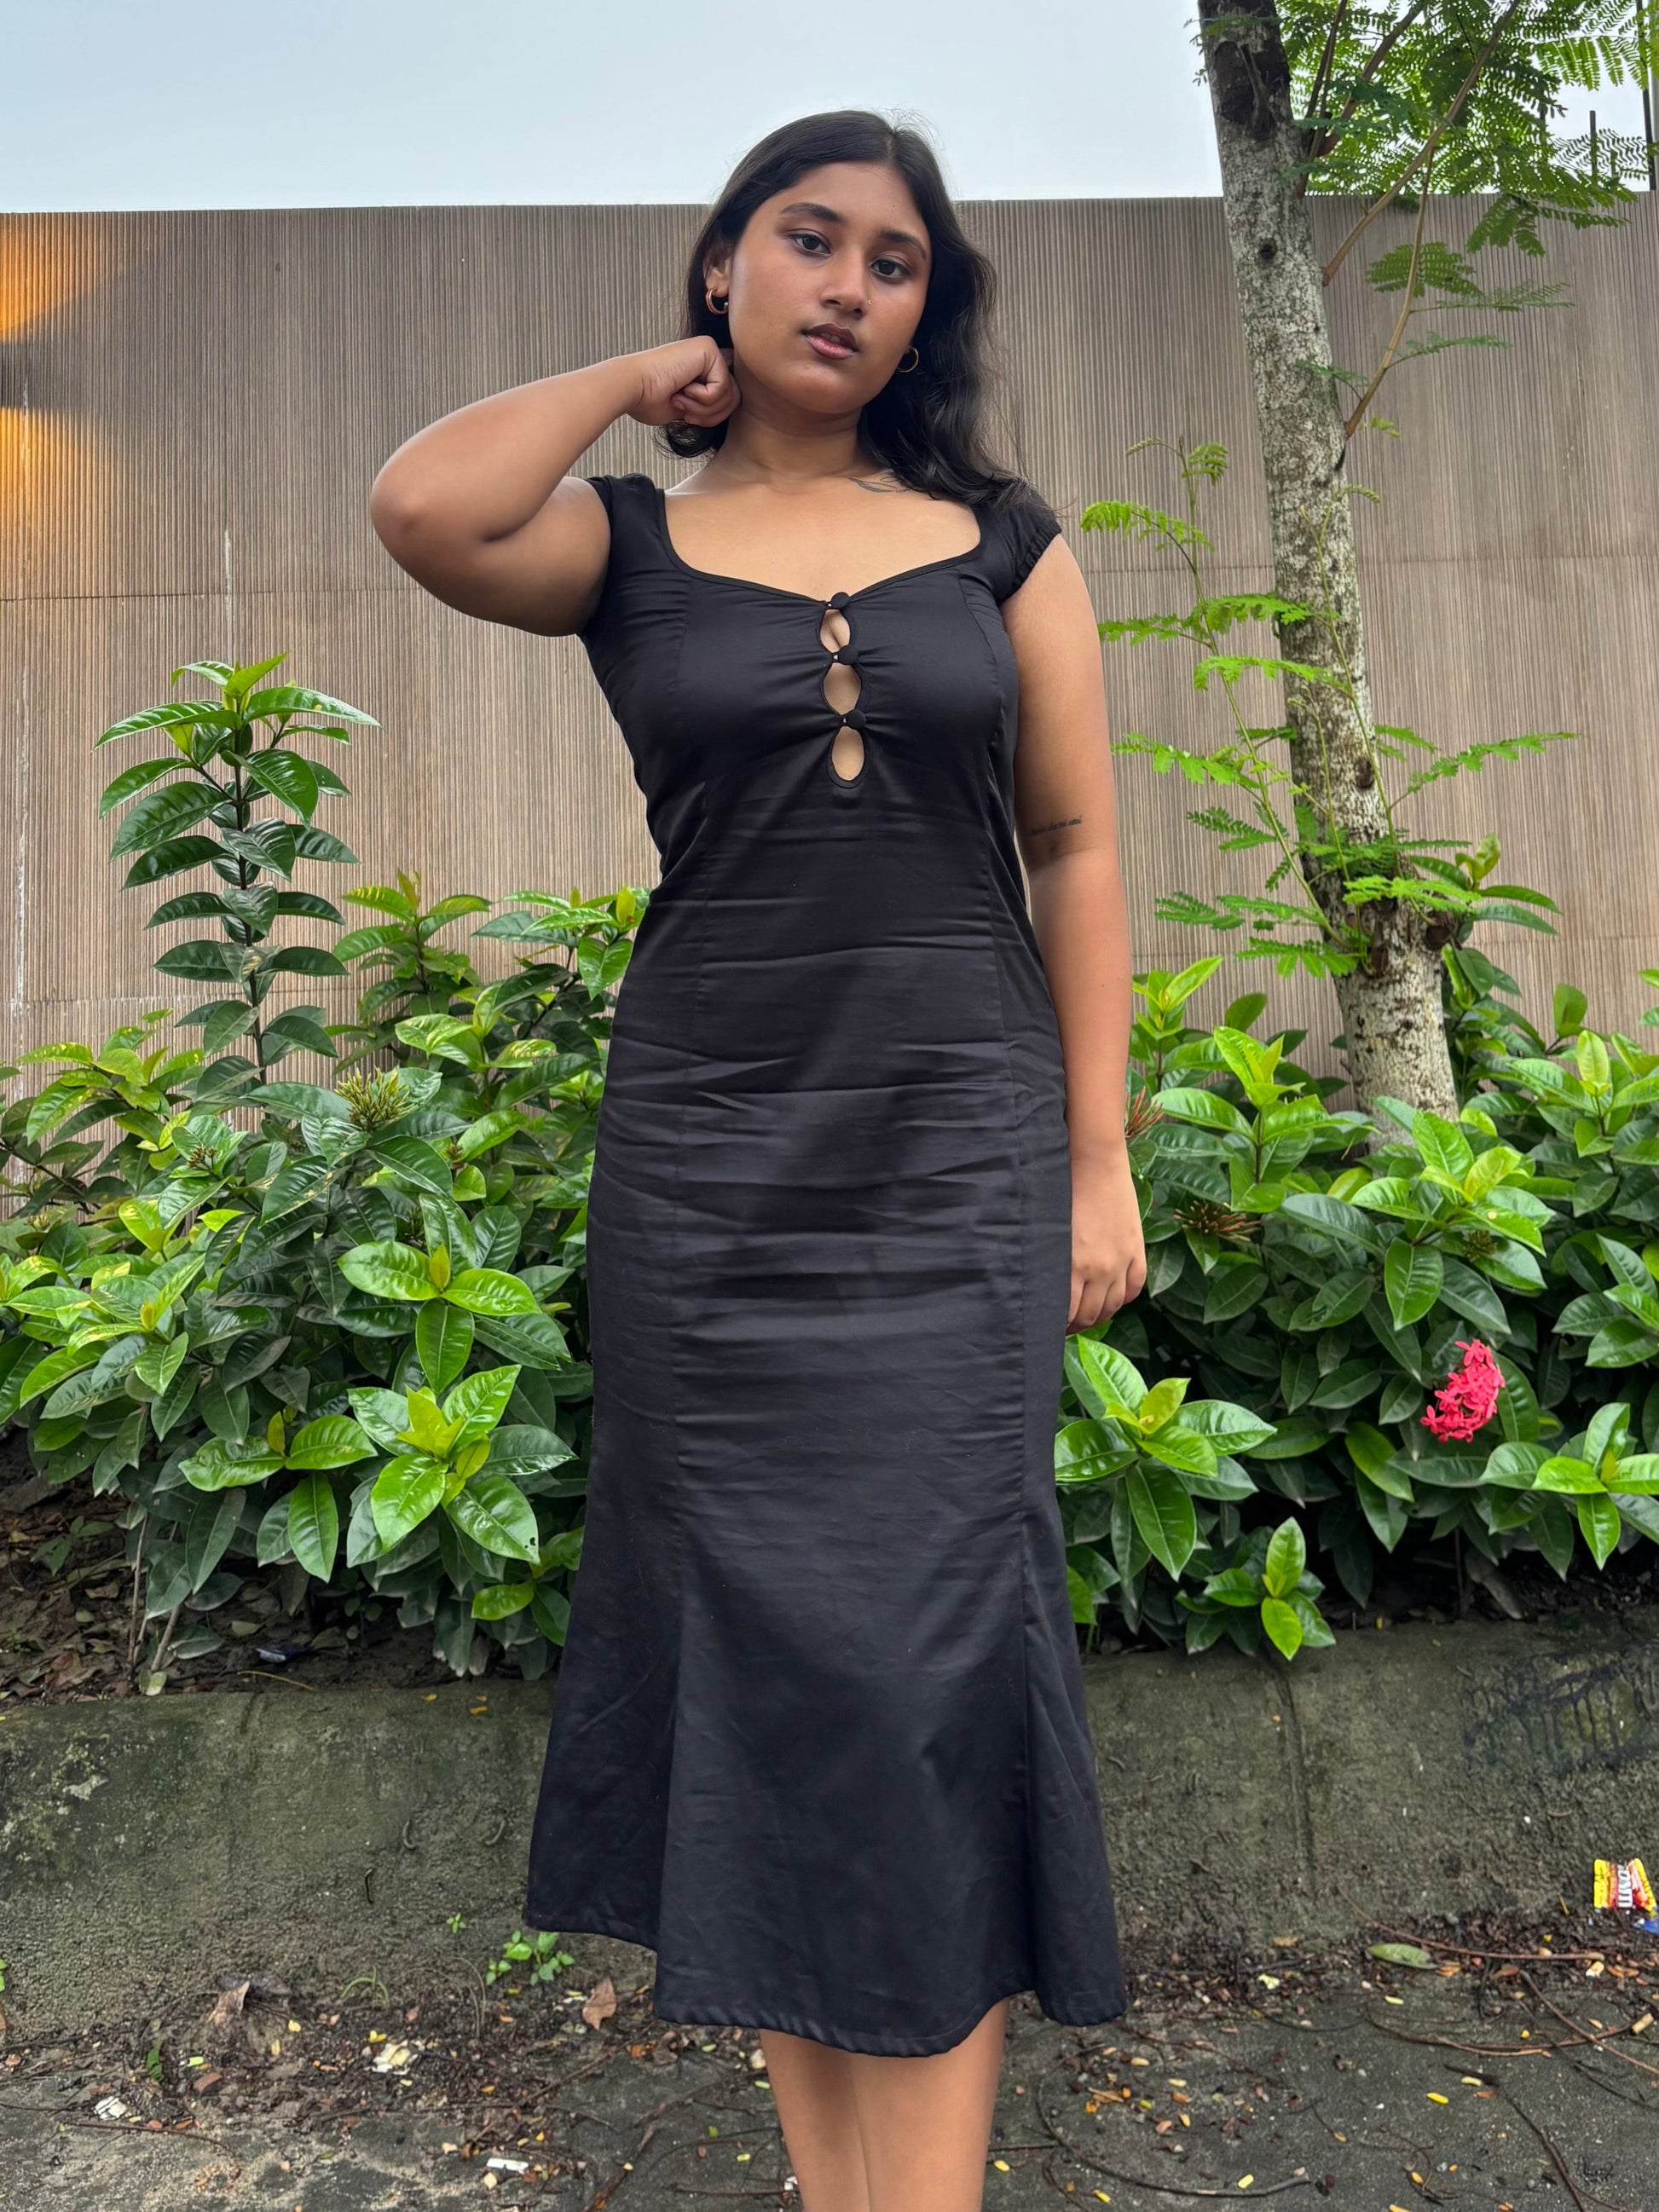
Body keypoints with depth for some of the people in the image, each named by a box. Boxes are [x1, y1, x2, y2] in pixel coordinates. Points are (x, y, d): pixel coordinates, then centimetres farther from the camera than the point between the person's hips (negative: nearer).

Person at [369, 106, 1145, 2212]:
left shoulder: (999, 540, 10)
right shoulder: (631, 544, 7)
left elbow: (1075, 849, 7)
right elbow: (420, 504, -15)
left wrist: (1101, 1162, 1)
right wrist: (642, 375, 3)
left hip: (959, 1156, 0)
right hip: (705, 1161, 0)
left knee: (924, 1648, -1)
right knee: (760, 1642, 6)